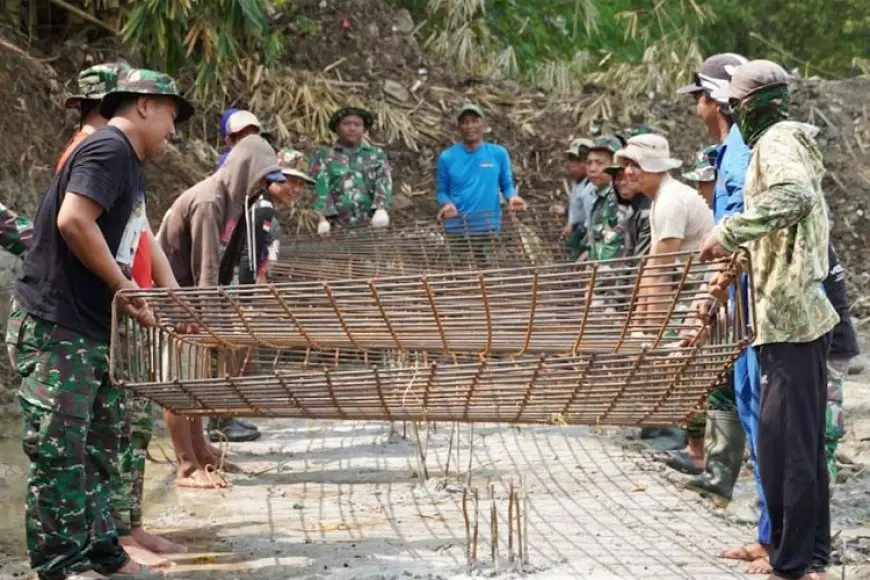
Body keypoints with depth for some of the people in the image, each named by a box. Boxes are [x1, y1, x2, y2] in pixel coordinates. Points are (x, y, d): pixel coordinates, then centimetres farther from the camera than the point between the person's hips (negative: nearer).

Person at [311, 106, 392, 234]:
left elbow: (384, 182, 0)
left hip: (372, 224, 1)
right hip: (339, 226, -1)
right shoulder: (323, 156, 11)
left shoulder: (377, 155, 15)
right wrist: (324, 218, -17)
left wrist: (381, 209, -19)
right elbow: (320, 187, -1)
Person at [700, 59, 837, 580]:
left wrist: (729, 232, -28)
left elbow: (794, 195, -32)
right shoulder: (789, 140, 21)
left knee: (783, 443, -7)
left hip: (789, 319, -10)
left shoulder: (777, 140, -10)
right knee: (804, 442, 15)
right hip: (801, 316, 10)